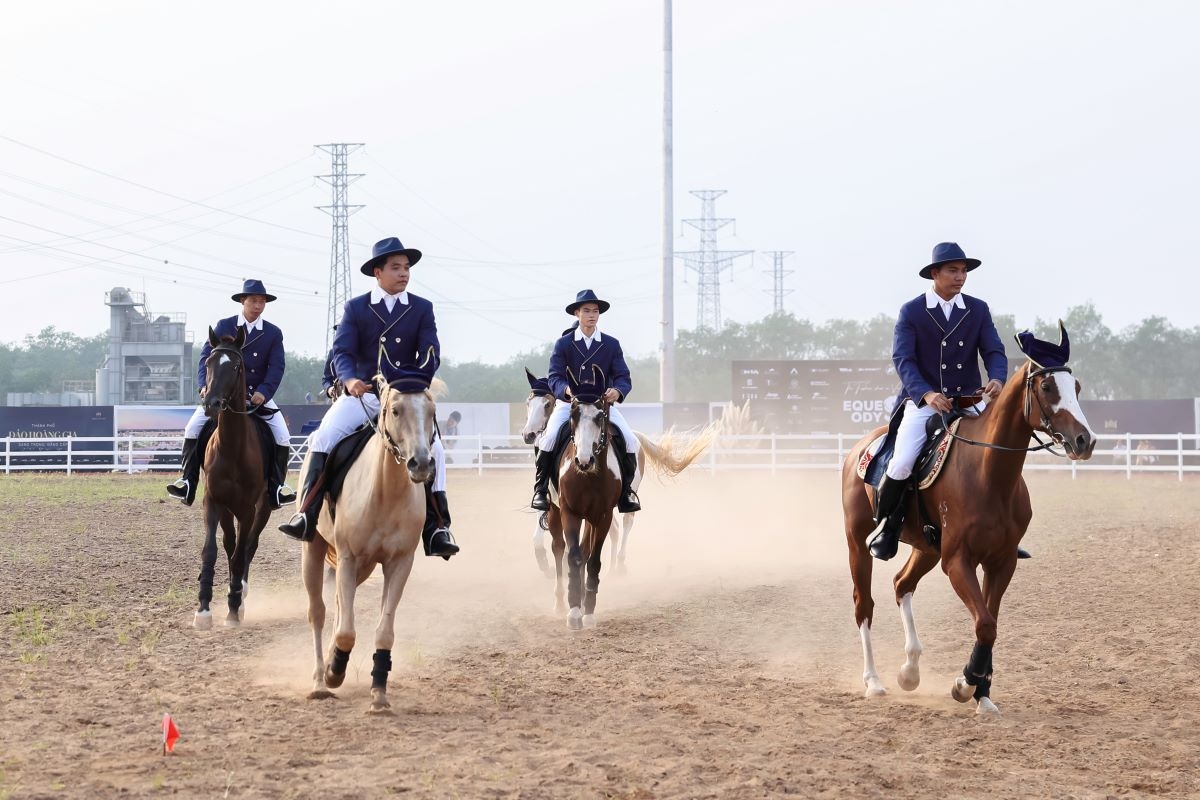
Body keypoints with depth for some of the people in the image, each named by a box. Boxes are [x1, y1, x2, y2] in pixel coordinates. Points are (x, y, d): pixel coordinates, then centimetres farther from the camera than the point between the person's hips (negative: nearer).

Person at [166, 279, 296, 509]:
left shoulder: (273, 333, 2)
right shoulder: (223, 327, 1)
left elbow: (277, 367, -6)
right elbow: (206, 356, -5)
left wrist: (264, 392, -22)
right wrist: (205, 385, -22)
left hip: (259, 395, 0)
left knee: (282, 436, -14)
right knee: (193, 429, -15)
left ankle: (277, 486, -2)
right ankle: (187, 482, -10)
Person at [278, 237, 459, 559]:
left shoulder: (422, 309, 6)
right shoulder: (355, 308, 6)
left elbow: (430, 355, -2)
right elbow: (342, 351, -4)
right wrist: (350, 379, -26)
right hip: (361, 393, 0)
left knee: (433, 448, -19)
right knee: (324, 437, -22)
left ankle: (437, 530, -14)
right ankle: (306, 516, -21)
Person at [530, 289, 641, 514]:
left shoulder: (611, 344, 2)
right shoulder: (563, 344, -2)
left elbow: (623, 377, -5)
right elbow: (554, 377, -11)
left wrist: (617, 390, -30)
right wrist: (567, 390, -35)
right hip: (569, 403, -1)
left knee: (630, 441, -17)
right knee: (549, 438, -25)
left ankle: (625, 493, -2)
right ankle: (540, 490, -11)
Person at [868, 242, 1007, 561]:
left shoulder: (978, 310, 7)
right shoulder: (911, 312, -1)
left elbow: (994, 352, -1)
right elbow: (903, 360, -10)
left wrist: (997, 379, -25)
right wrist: (927, 394, -27)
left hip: (969, 403, 3)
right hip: (923, 401, -3)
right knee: (902, 464, -24)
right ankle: (885, 526, -1)